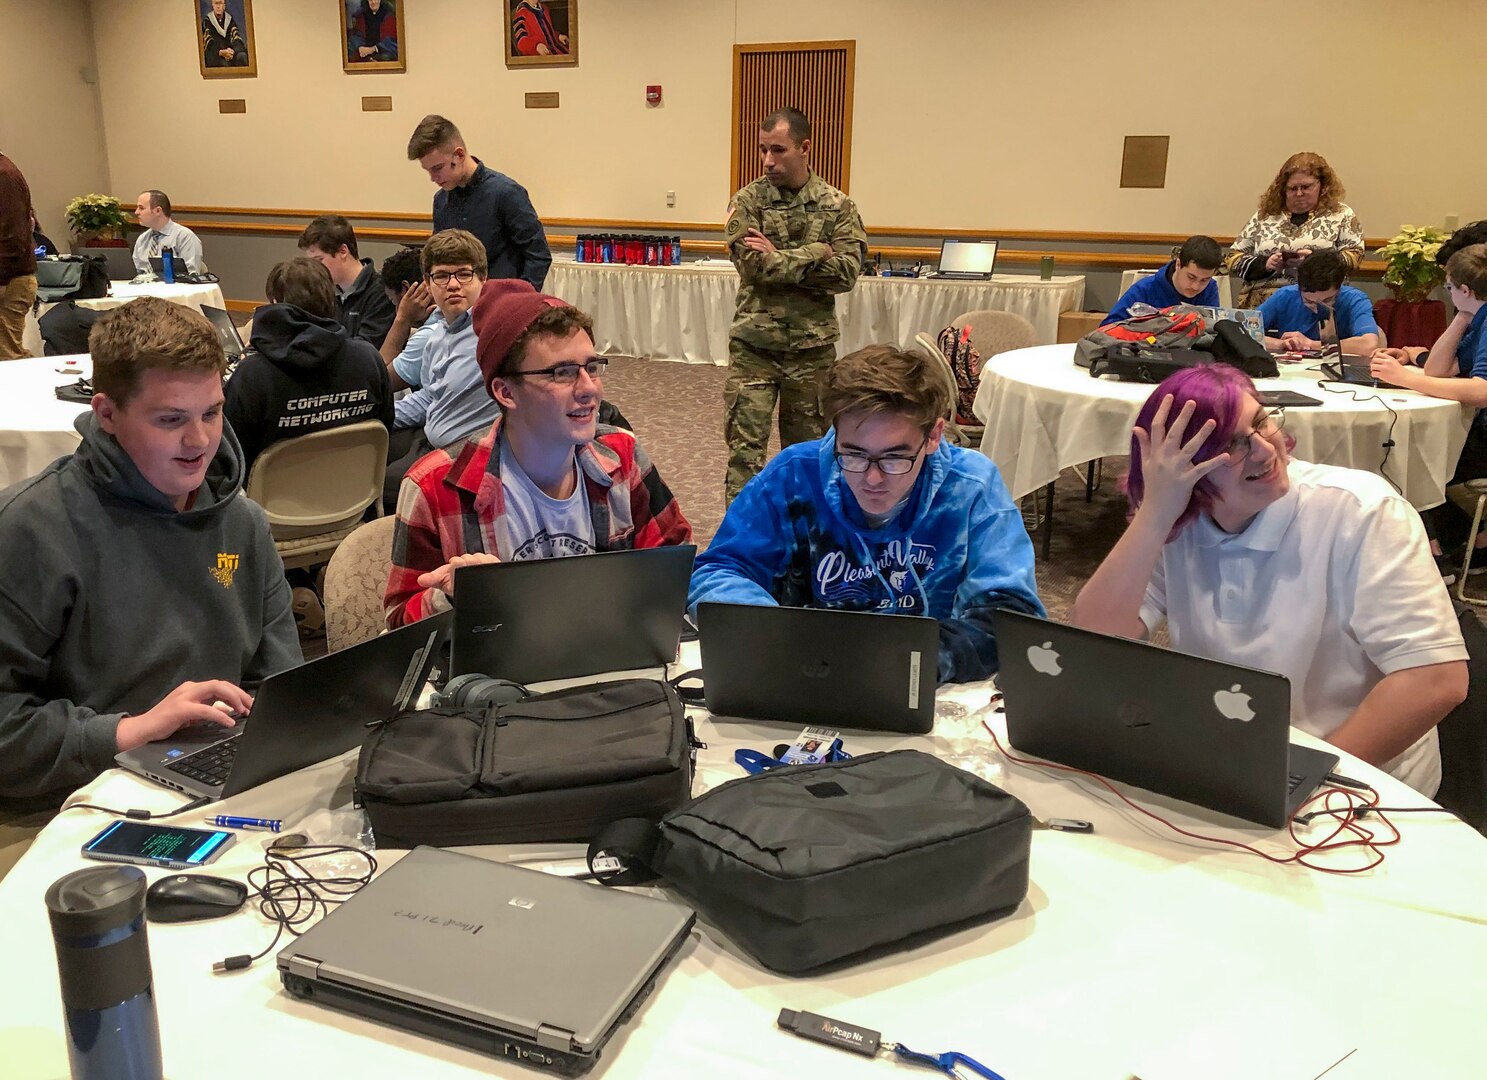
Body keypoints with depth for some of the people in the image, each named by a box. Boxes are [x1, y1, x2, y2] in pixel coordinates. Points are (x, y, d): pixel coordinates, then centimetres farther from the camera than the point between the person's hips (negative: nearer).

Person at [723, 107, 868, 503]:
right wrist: (815, 253, -11)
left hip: (813, 344, 2)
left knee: (807, 445, 13)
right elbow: (755, 266, -16)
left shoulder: (837, 205, 1)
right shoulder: (748, 201, -2)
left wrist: (780, 260, -15)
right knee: (745, 445, -4)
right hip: (754, 342, -2)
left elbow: (847, 272, -10)